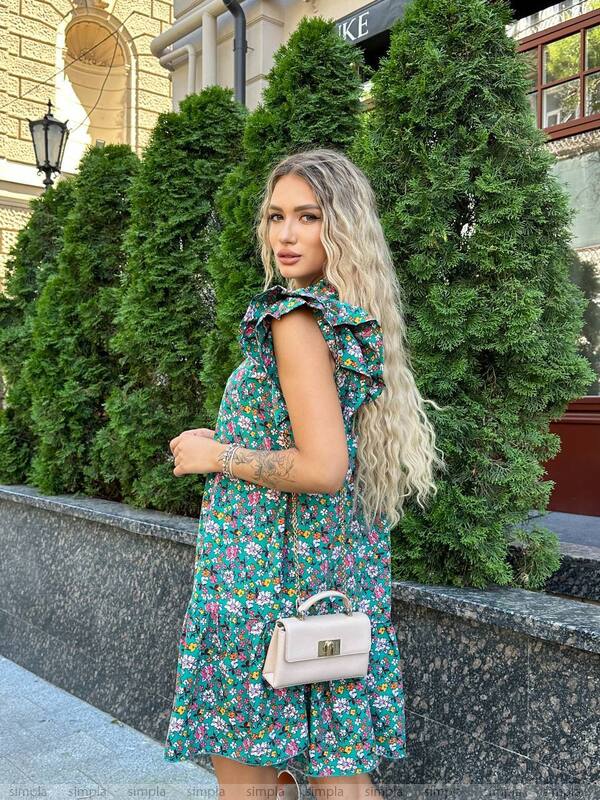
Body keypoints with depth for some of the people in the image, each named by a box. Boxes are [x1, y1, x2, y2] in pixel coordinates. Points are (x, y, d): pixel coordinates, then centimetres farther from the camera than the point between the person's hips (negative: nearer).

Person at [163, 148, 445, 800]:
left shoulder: (298, 317, -16)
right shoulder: (358, 319, 11)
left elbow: (322, 469, -24)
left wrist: (216, 455, -11)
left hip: (265, 570, -9)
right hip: (340, 567, 9)